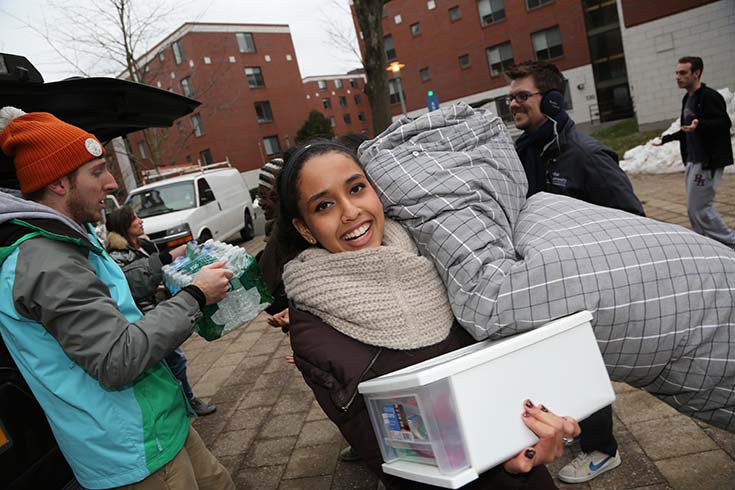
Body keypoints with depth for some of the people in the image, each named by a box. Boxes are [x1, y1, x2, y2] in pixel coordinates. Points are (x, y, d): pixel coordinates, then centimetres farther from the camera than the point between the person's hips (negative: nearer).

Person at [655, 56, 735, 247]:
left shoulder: (709, 96, -13)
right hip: (692, 161, 10)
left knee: (699, 208, -8)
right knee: (695, 209, 12)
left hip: (707, 162, -10)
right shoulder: (687, 99, 15)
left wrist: (700, 125, -39)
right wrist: (666, 138, 31)